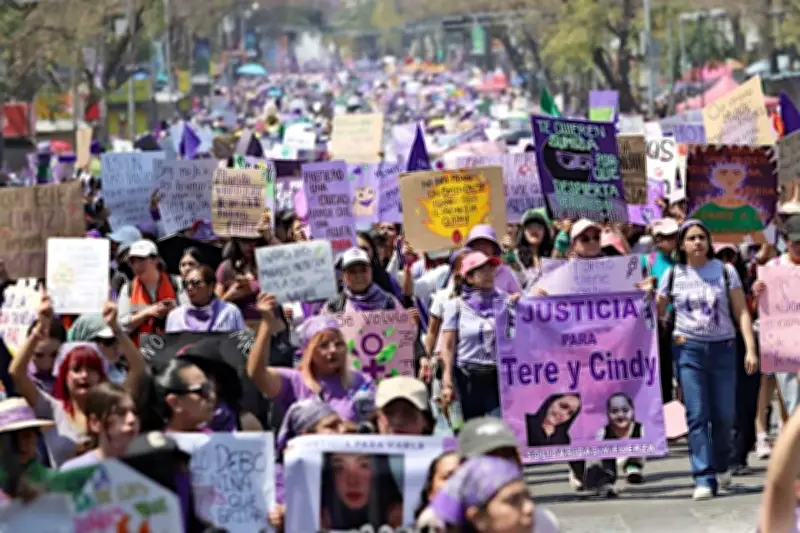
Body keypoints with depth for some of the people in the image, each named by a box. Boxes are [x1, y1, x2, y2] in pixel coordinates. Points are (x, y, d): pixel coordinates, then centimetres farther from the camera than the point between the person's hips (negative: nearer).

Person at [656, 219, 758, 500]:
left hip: (723, 348, 1)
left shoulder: (725, 271, 3)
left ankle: (721, 465, 31)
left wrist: (750, 349, -7)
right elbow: (657, 313, 12)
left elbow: (741, 312, 1)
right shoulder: (673, 275, 4)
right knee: (697, 414, -10)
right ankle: (705, 479, -11)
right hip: (688, 349, -1)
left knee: (724, 414, 4)